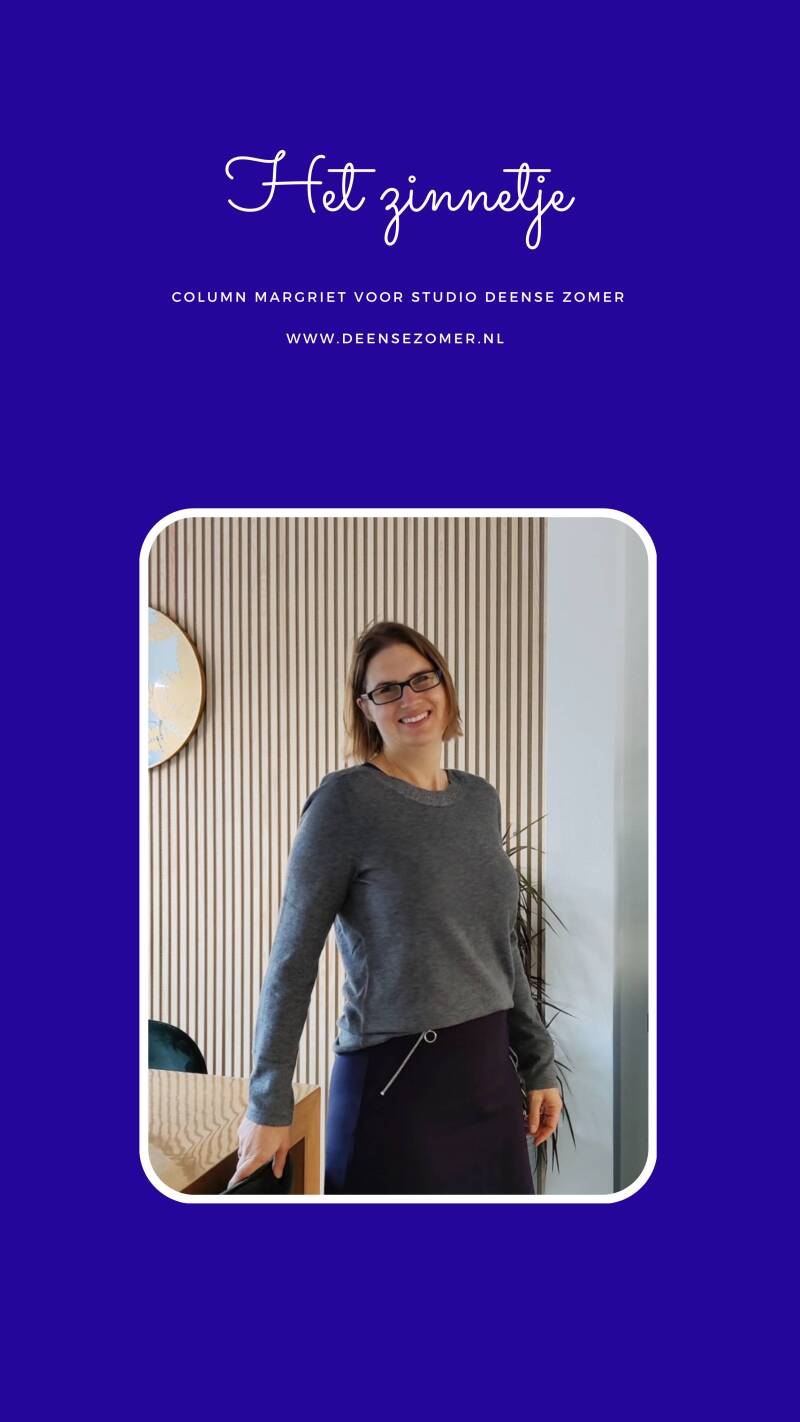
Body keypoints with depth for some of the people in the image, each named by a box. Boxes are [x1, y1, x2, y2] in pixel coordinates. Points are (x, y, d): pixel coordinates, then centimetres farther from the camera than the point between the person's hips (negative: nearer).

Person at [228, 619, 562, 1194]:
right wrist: (269, 1103, -10)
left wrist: (538, 1063, 13)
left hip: (490, 1072, 6)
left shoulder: (480, 799, 7)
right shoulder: (345, 801, -11)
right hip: (397, 1080, -6)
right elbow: (294, 958, -10)